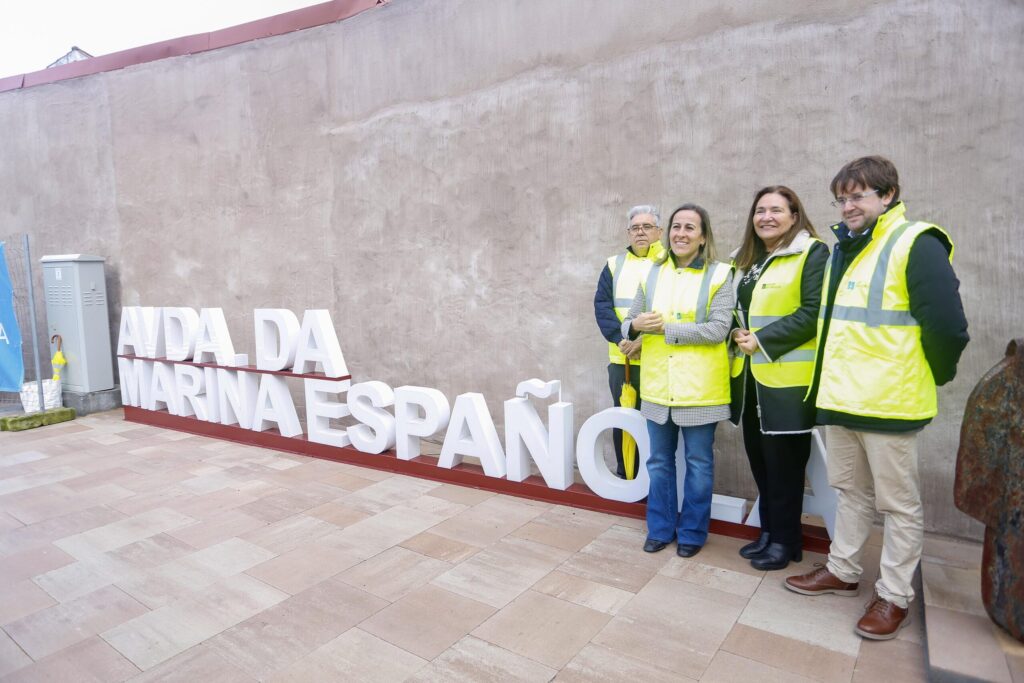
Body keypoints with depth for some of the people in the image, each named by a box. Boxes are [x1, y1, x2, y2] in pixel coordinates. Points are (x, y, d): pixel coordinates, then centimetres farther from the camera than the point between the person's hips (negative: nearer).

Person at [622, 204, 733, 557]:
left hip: (699, 387, -3)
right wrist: (635, 325, -16)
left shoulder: (719, 275, -4)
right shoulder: (652, 273, 8)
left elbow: (718, 329, -15)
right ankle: (660, 528, 30)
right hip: (657, 385, 4)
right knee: (660, 461, 14)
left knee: (698, 463, 10)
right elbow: (629, 323, 8)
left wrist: (665, 329, -16)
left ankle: (692, 532, 27)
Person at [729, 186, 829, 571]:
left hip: (788, 377, -7)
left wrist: (762, 340, -17)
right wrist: (737, 333, -1)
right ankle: (768, 530, 28)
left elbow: (813, 312, -15)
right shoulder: (746, 258, 17)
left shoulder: (812, 253, -5)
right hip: (750, 376, 7)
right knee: (758, 457, 13)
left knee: (783, 462, 2)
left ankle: (785, 539, 18)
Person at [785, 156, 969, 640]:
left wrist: (933, 378, -2)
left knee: (899, 504, 8)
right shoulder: (843, 250, 13)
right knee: (850, 491, 19)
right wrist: (832, 379, 15)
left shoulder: (916, 245, -11)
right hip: (839, 399, 8)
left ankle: (894, 595, 21)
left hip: (889, 402, -7)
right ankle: (843, 571, 34)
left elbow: (947, 327, -15)